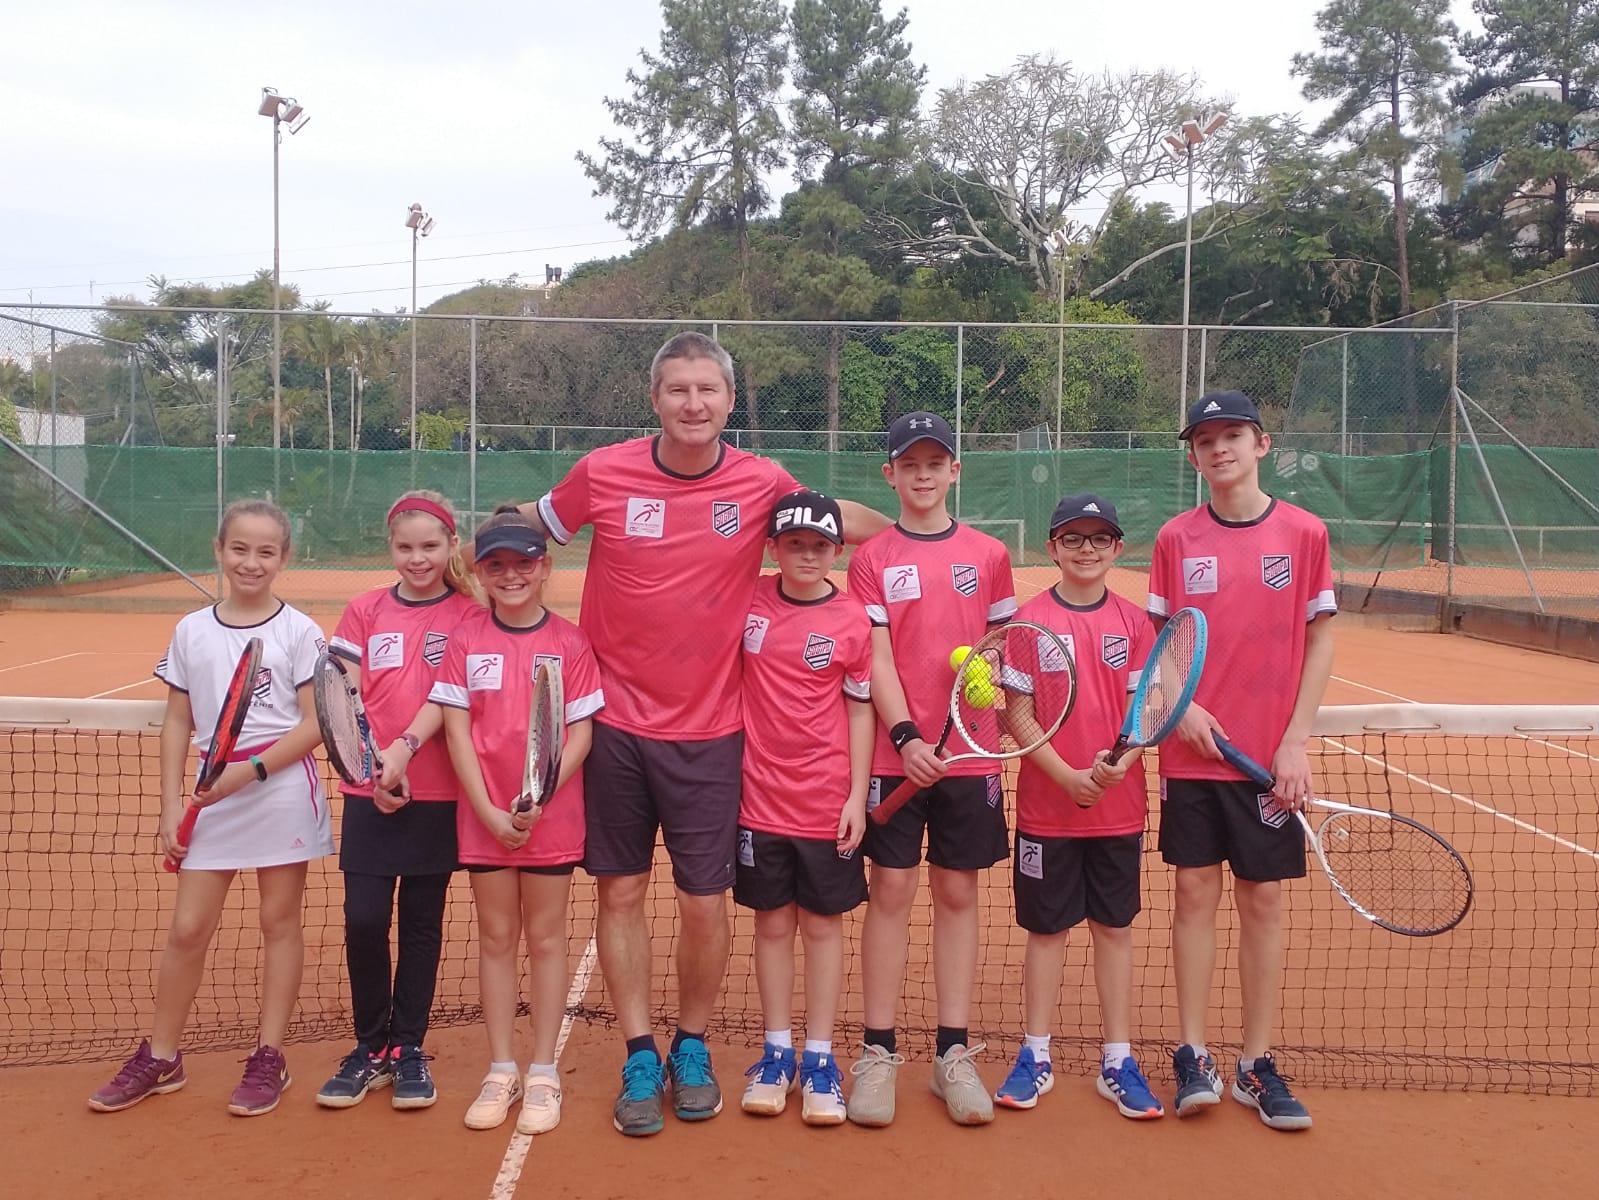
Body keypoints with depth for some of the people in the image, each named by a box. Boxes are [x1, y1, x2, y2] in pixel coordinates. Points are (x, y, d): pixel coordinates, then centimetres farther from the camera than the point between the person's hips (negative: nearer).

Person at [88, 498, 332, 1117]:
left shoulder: (299, 631, -4)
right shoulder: (191, 631, 6)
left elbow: (317, 723, -7)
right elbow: (178, 723, 9)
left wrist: (253, 769, -18)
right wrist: (170, 808, 4)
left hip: (281, 789, -3)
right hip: (212, 795, 3)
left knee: (279, 922, 7)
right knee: (187, 928, 6)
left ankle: (269, 1059, 19)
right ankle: (160, 1057, 24)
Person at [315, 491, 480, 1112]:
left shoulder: (468, 614, 0)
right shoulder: (365, 610, 7)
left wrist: (405, 748, -23)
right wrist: (370, 764, -13)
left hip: (438, 793, -1)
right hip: (370, 793, 2)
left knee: (422, 921, 7)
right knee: (363, 920, -1)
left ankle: (407, 1048, 22)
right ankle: (370, 1047, 19)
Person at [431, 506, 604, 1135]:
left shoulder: (570, 641, -4)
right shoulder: (466, 639, 0)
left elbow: (580, 733, -6)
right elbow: (456, 730, -2)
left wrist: (537, 800, -17)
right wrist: (489, 811, -10)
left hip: (551, 815, -1)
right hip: (484, 816, 2)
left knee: (545, 938, 8)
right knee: (496, 939, 11)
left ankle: (542, 1072, 20)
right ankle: (501, 1070, 24)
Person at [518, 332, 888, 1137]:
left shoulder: (762, 483, -5)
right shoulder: (602, 473, -5)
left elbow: (845, 521, 13)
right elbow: (526, 527, 12)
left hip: (708, 729, 0)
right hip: (615, 718, 1)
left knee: (705, 903, 4)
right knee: (620, 892, 7)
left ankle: (692, 1049, 29)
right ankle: (640, 1059, 24)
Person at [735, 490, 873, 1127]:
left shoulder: (852, 619, -5)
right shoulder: (748, 601, -1)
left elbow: (861, 710, -1)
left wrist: (857, 797, -4)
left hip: (827, 804, -1)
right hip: (760, 796, 1)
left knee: (823, 925, 8)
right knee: (772, 922, 11)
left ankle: (819, 1058, 20)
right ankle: (777, 1052, 24)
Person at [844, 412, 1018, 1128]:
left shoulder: (988, 556, 7)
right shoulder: (871, 560, 2)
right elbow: (876, 659, -5)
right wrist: (906, 736, -17)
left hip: (970, 754, 2)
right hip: (895, 752, -1)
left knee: (958, 895, 8)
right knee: (891, 892, 2)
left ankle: (954, 1055, 17)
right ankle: (878, 1054, 13)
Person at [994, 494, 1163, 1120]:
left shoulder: (1135, 622, 2)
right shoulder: (1029, 618, -4)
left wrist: (1117, 763, -20)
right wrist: (1069, 776, -17)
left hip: (1119, 806, 2)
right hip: (1046, 807, -2)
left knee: (1115, 928, 10)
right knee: (1047, 928, 8)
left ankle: (1118, 1062, 22)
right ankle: (1034, 1057, 22)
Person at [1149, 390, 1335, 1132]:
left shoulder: (1303, 533, 0)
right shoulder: (1176, 539, 3)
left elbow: (1321, 639, 1)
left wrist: (1296, 742, -6)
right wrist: (1181, 706, -12)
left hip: (1270, 758, 0)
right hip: (1192, 754, 1)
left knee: (1263, 901, 6)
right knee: (1195, 894, 5)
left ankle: (1256, 1064, 19)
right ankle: (1194, 1057, 17)